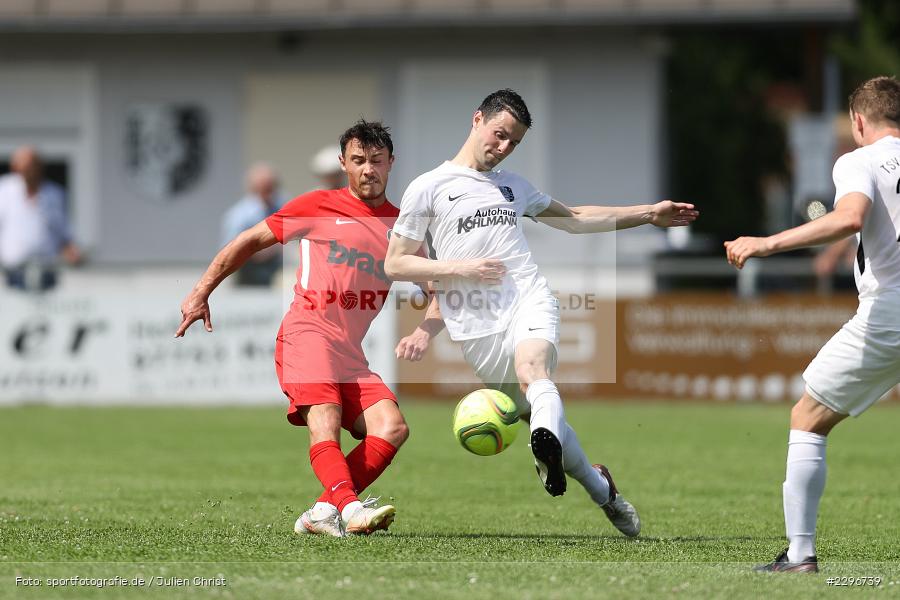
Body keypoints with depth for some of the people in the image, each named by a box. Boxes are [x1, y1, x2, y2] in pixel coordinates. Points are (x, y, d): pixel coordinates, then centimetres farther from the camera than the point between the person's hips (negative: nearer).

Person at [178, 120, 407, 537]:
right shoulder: (321, 206, 8)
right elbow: (250, 241, 13)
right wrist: (201, 293, 8)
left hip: (351, 353, 5)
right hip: (307, 333, -4)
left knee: (392, 428, -18)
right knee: (324, 422, -28)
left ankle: (324, 513, -22)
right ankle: (350, 507, -47)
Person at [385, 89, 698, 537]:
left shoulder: (511, 185, 22)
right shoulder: (428, 189, 7)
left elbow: (573, 219, 34)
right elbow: (395, 264, 6)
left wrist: (650, 214, 31)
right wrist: (462, 269, -7)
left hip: (530, 302, 1)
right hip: (477, 330, -1)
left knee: (532, 370, -31)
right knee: (535, 414, 0)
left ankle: (548, 452, -60)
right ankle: (600, 488, 21)